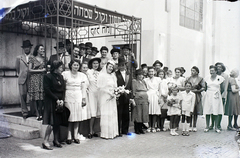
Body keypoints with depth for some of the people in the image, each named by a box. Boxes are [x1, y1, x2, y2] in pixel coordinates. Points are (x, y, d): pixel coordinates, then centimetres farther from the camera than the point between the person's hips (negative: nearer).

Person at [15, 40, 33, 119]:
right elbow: (17, 68, 21)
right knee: (23, 95, -4)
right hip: (22, 79, 2)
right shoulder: (19, 58, 13)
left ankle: (32, 112, 8)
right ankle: (24, 112, 3)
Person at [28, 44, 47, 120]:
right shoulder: (32, 58, 2)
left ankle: (40, 113, 5)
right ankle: (37, 114, 1)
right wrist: (40, 70, -8)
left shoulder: (44, 58, 13)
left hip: (42, 79, 3)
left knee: (41, 97, -3)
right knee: (35, 96, -4)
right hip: (34, 79, -3)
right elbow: (30, 70, -5)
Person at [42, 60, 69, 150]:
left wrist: (62, 100, -2)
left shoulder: (60, 77, 14)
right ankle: (45, 142, -3)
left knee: (58, 122, 6)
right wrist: (56, 99, -13)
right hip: (51, 102, -6)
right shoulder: (48, 76, -6)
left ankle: (56, 140, 15)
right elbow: (47, 90, -11)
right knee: (51, 122, -10)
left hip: (60, 102, 6)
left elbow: (63, 89, 12)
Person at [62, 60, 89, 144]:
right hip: (68, 96, -2)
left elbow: (83, 88, 11)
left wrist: (84, 99, 5)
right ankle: (69, 136, 2)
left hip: (78, 97, 3)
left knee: (77, 117, 2)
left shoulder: (82, 75, 11)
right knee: (69, 117, -4)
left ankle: (75, 136, 10)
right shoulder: (65, 74, 3)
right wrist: (63, 98, -6)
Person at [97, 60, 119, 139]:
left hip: (112, 98, 6)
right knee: (105, 115, -4)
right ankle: (105, 134, 2)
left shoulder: (113, 76, 13)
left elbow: (115, 87, 15)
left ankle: (113, 132, 12)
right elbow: (100, 87, -11)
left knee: (113, 114, 6)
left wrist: (114, 93, -5)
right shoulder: (102, 75, -6)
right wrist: (109, 93, -14)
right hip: (104, 98, -6)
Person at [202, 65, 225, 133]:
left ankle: (216, 127, 9)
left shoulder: (220, 78, 3)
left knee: (216, 112, -1)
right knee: (207, 111, 0)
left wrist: (218, 93, -3)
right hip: (208, 96, 1)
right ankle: (207, 126, 11)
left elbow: (221, 88, 7)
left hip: (216, 96, -1)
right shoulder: (207, 78, 7)